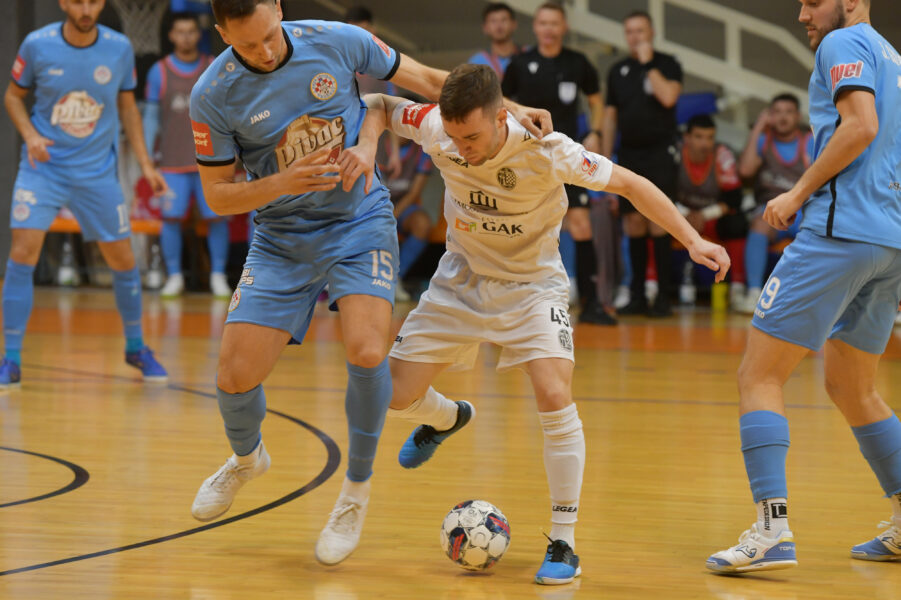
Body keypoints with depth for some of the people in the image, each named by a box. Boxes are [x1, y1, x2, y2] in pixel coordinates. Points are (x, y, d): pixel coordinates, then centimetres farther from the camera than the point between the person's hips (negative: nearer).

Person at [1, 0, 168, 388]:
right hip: (43, 167, -2)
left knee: (123, 261, 5)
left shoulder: (119, 48, -5)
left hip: (97, 171, 2)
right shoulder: (37, 45, -10)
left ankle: (135, 347, 29)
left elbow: (127, 107, 7)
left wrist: (145, 164, 2)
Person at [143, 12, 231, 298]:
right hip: (174, 163, 0)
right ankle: (174, 277, 8)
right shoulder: (159, 72, 4)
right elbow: (151, 116, 7)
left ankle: (218, 276, 8)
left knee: (216, 216, -3)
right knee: (171, 217, -5)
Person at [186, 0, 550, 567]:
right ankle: (247, 458, 30)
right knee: (236, 376, -7)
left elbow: (429, 80, 2)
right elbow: (218, 195, -6)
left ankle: (358, 488, 0)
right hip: (281, 238, 1)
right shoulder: (213, 95, -13)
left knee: (367, 351, -24)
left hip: (360, 223, -1)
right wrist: (283, 183, -24)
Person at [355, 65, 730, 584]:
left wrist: (693, 240, -24)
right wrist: (367, 146, -22)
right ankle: (448, 419, 41)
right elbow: (380, 105, -1)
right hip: (461, 278, 4)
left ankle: (564, 544, -12)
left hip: (531, 283, -3)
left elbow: (631, 184, -18)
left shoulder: (545, 151, -29)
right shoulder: (435, 128, -21)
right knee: (397, 396, 1)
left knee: (555, 397, -24)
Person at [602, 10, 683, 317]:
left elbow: (668, 97, -19)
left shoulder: (667, 64, 0)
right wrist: (605, 159, 11)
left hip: (659, 152, -5)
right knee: (633, 224, 3)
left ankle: (663, 296, -9)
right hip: (629, 153, 5)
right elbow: (610, 116, 16)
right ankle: (637, 296, 9)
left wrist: (648, 63, -14)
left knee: (657, 223, -11)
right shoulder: (618, 71, 13)